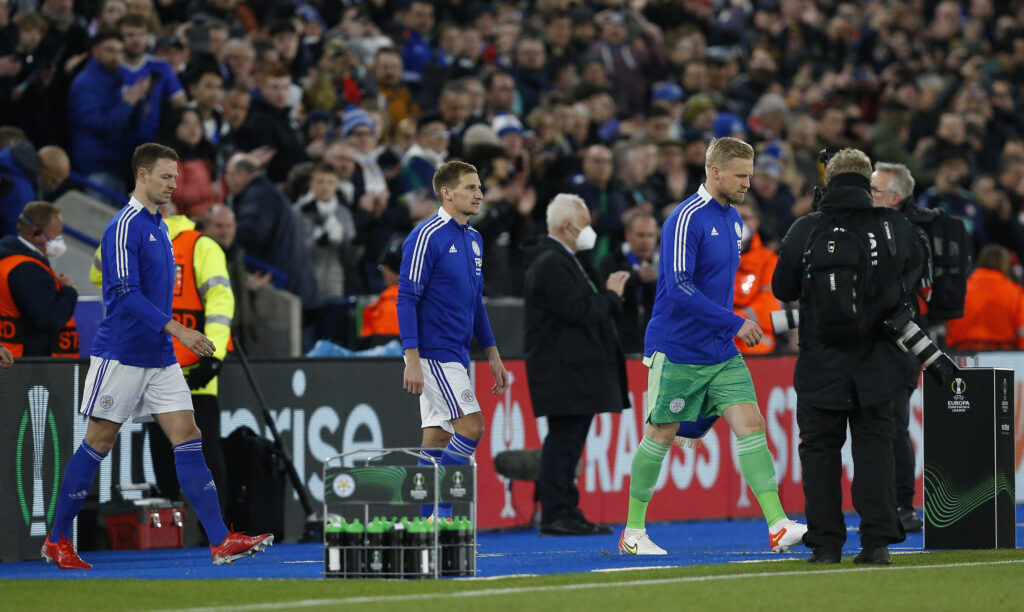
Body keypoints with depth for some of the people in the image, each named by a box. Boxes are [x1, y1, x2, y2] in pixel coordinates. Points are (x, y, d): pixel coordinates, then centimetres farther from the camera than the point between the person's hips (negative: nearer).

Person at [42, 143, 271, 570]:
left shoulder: (159, 228, 15)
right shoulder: (125, 227, -12)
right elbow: (126, 293, -21)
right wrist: (177, 329, -27)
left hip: (160, 359, 8)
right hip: (120, 355, -8)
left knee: (188, 438, -2)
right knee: (98, 443, -1)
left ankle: (221, 542, -9)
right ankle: (57, 541, 11)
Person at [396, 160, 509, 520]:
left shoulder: (473, 240, 15)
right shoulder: (426, 236, -11)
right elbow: (406, 299, -14)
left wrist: (492, 354, 21)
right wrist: (412, 360, -20)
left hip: (455, 355, 8)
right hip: (433, 352, -8)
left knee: (438, 437, 7)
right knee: (471, 426, -15)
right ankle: (442, 514, -10)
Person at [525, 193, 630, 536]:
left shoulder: (564, 260, 20)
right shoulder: (551, 264, -15)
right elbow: (577, 311, -21)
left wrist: (608, 293, 8)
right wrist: (610, 296, -8)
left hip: (576, 372, 11)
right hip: (562, 373, -11)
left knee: (568, 442, 10)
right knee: (563, 440, -10)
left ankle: (566, 513, 13)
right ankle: (556, 516, -11)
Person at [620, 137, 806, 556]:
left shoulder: (733, 219, 12)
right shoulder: (687, 219, -16)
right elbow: (679, 288, -24)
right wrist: (734, 323, -24)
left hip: (721, 351, 7)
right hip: (677, 350, -7)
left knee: (750, 424, -6)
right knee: (661, 434, 2)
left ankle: (778, 528, -13)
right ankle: (632, 533, 15)